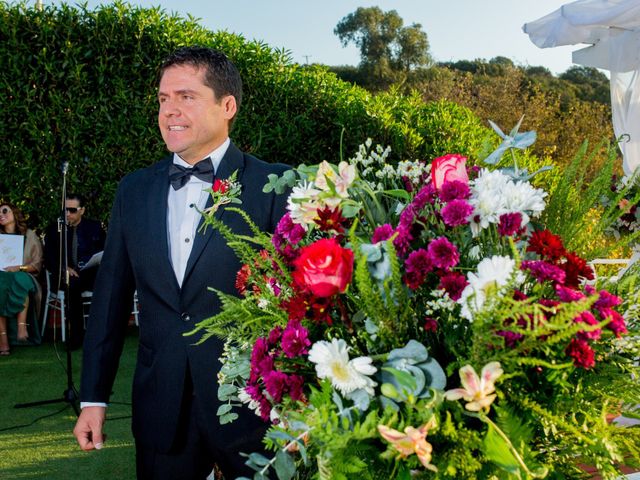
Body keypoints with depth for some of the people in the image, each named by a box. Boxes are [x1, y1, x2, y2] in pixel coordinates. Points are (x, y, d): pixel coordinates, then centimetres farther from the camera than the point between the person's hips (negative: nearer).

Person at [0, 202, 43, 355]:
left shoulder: (29, 235, 13)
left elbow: (37, 265, 6)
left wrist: (19, 268, -12)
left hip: (23, 275, -1)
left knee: (19, 279, -39)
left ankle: (22, 325, -46)